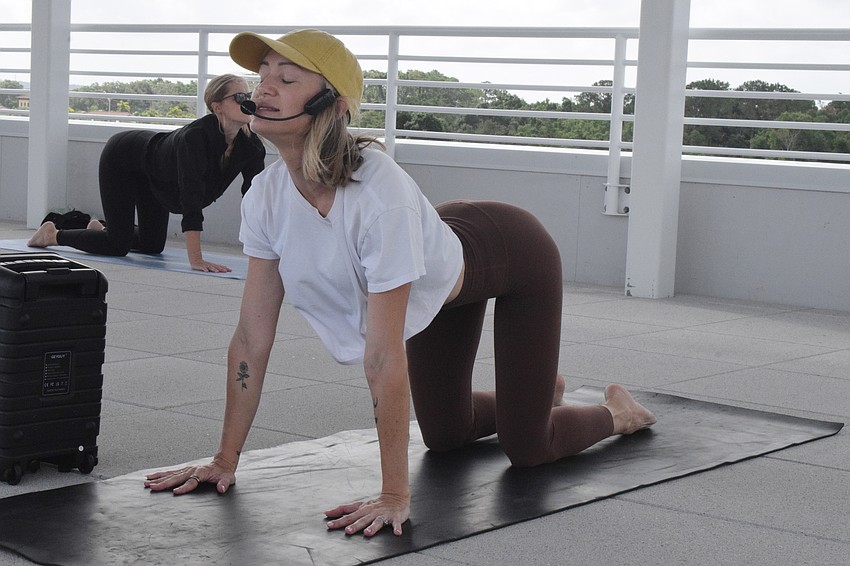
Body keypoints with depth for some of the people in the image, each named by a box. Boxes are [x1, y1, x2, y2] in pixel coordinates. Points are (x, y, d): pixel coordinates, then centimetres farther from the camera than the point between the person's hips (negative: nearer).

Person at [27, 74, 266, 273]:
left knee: (152, 246, 14)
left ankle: (100, 229, 44)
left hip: (151, 172, 7)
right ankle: (52, 234, 17)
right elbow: (191, 200, -47)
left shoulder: (251, 145, -23)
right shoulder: (196, 136, -42)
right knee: (118, 245, -8)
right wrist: (196, 260, -51)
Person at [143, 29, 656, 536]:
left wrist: (395, 496, -38)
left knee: (527, 450, -4)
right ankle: (539, 385, 49)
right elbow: (252, 338, -16)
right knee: (446, 436, 18)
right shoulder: (267, 197, -24)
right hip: (442, 289, 6)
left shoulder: (379, 194, -43)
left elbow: (384, 357, -42)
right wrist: (226, 459, -15)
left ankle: (617, 410, 29)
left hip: (512, 255, -6)